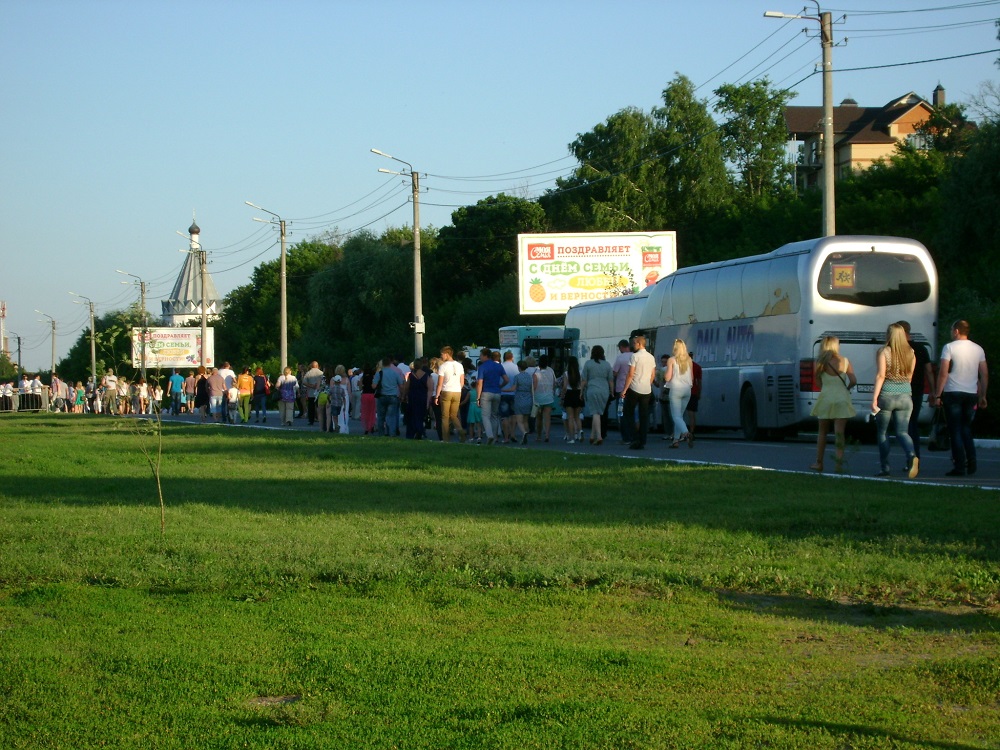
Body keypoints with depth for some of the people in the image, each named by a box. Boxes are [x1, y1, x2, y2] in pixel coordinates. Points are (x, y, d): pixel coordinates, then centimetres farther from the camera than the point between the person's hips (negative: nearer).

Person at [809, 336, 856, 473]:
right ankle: (839, 463, -9)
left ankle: (819, 463, 16)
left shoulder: (820, 363, -3)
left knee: (822, 432, 14)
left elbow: (819, 383, 0)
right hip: (842, 399, 0)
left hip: (825, 398, 0)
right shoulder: (844, 361, -1)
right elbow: (853, 380, -4)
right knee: (839, 433, -1)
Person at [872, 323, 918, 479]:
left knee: (882, 432, 11)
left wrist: (874, 398, -14)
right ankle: (911, 456, -24)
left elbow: (880, 375, -14)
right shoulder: (910, 353, 4)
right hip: (905, 396, 3)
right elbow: (909, 376, 12)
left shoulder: (883, 352, -8)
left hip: (886, 395, -3)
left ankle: (884, 468, 11)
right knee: (902, 432, 5)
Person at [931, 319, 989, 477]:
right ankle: (971, 464, 8)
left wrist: (938, 395, -6)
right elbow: (984, 375, 10)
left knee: (956, 431, -1)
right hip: (971, 394, 4)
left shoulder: (949, 347, -6)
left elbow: (943, 373, -11)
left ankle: (960, 467, -5)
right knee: (966, 429, 17)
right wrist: (982, 396, 18)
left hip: (953, 393, -4)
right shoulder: (978, 349, 8)